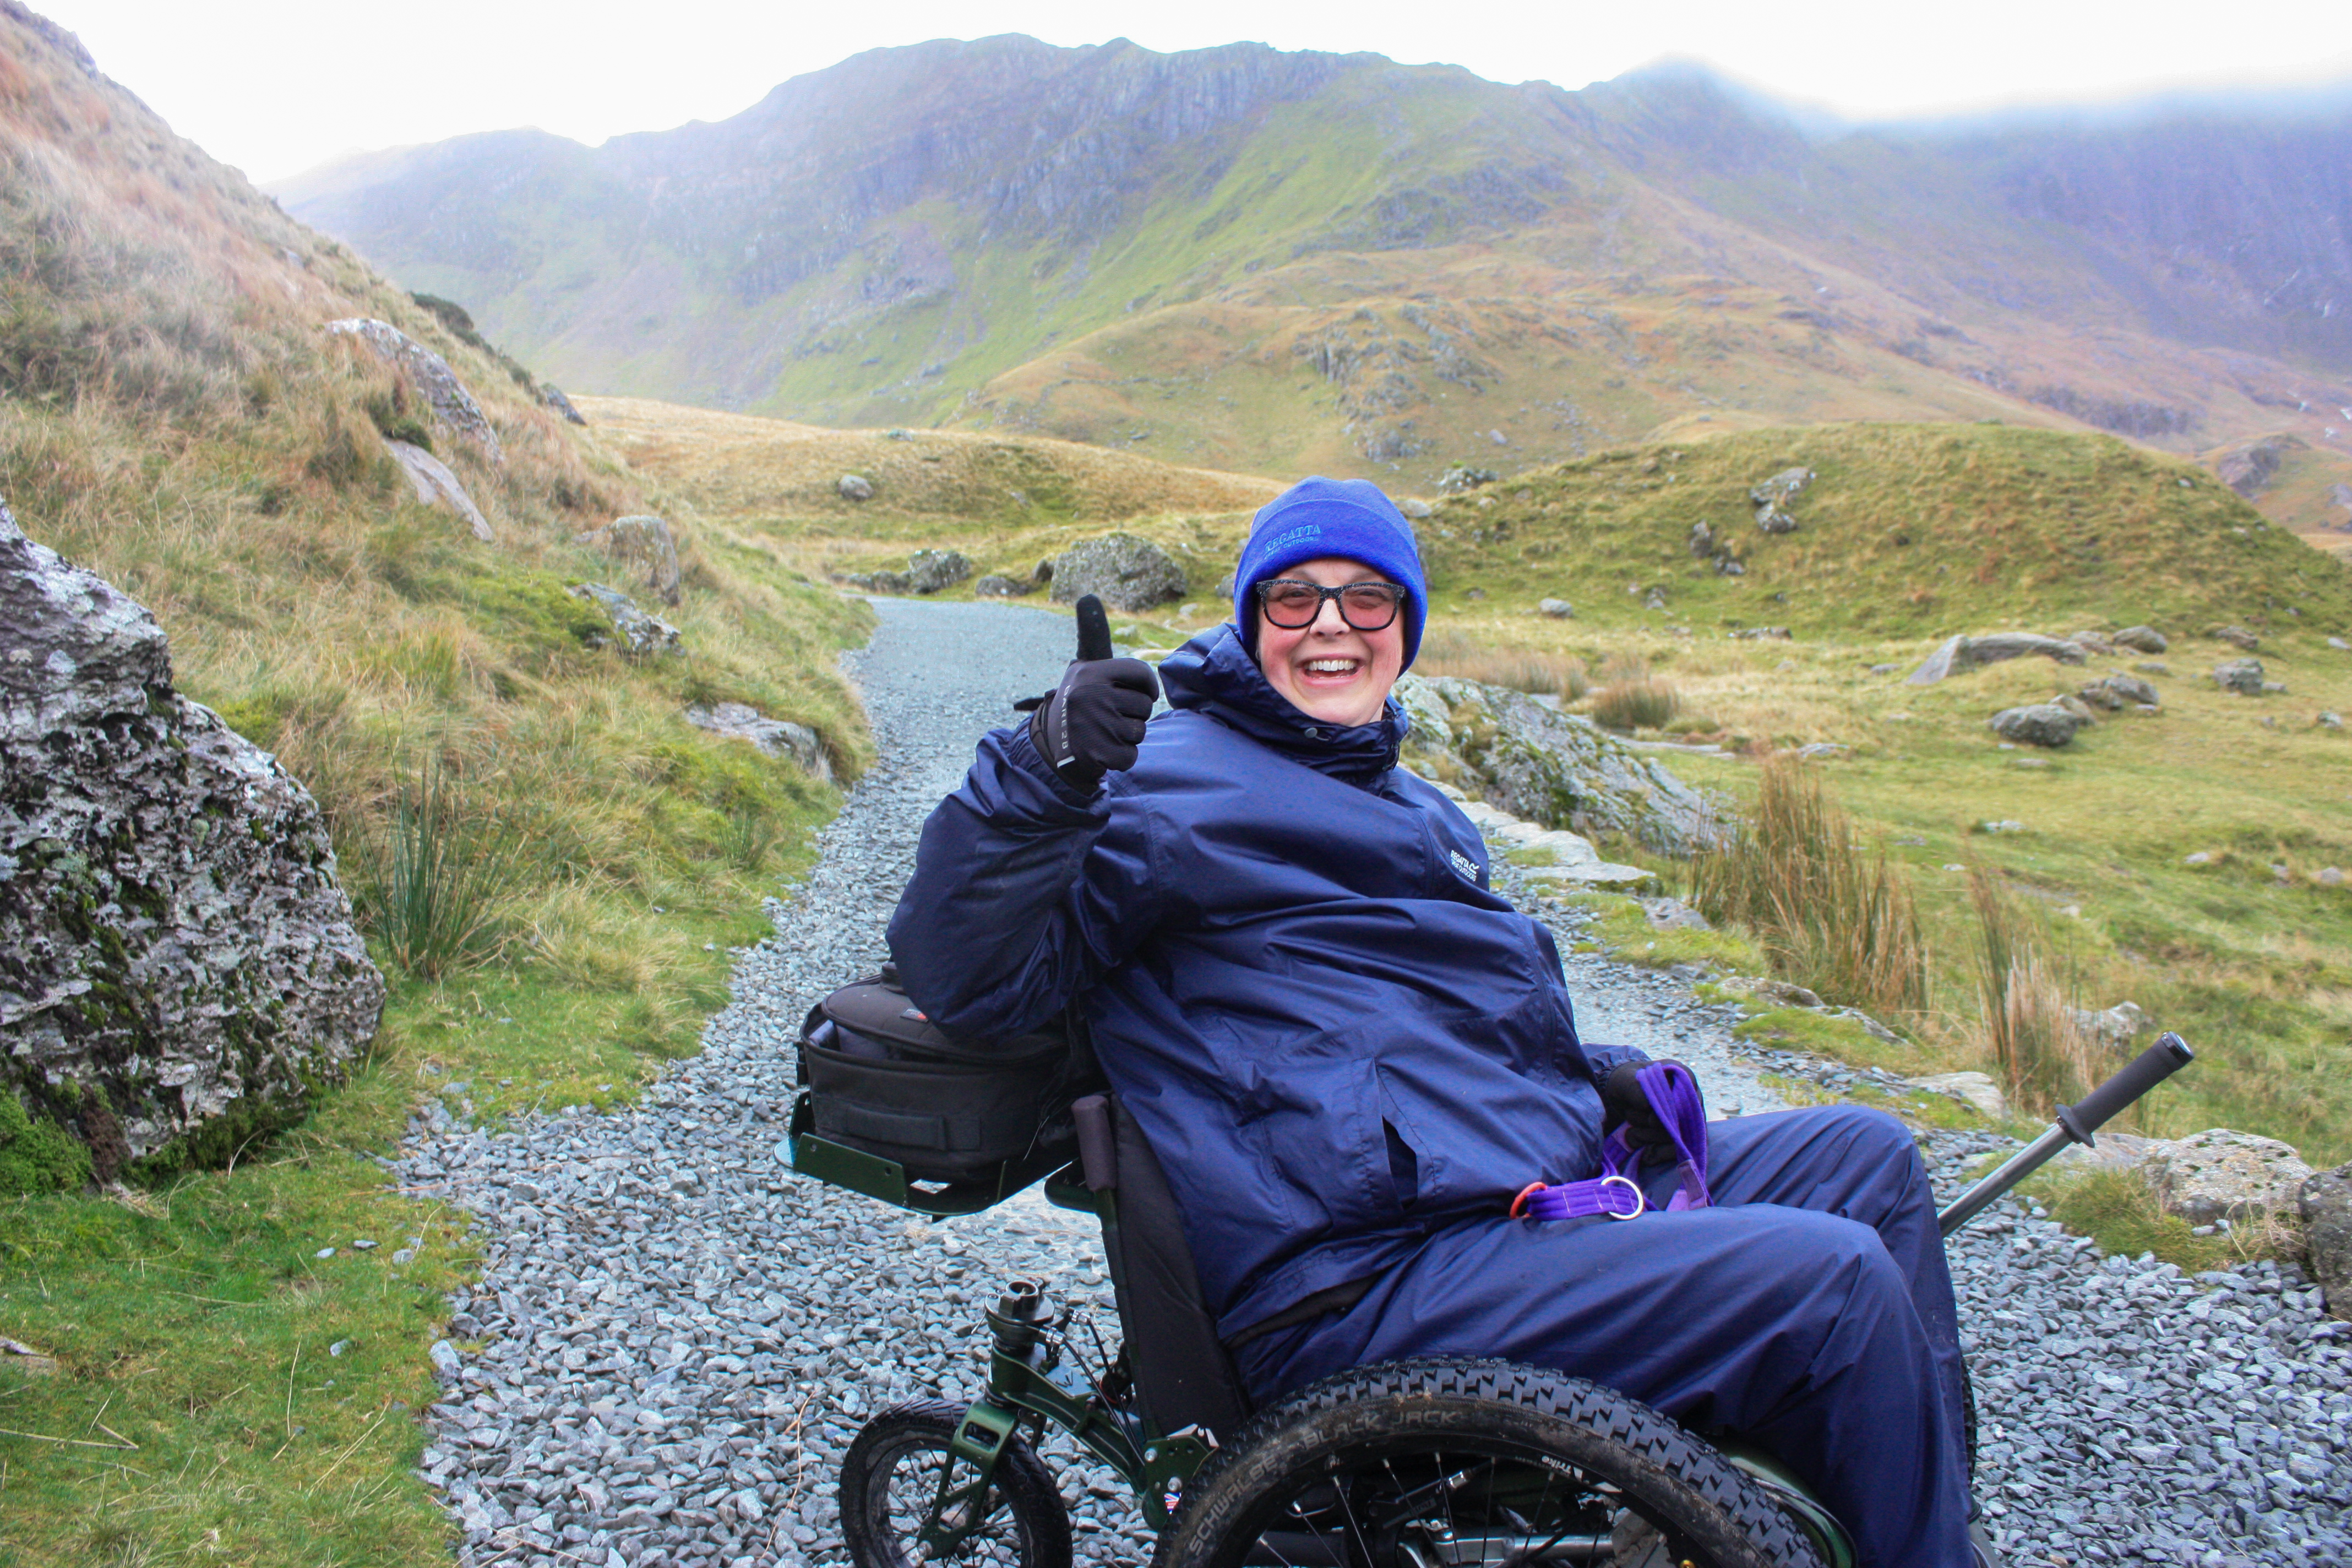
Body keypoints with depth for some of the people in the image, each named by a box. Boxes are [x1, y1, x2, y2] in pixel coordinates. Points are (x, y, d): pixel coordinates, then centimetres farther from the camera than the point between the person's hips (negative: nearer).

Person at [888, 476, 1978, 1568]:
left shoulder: (1411, 806, 22)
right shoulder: (1174, 783, -8)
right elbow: (968, 977, -18)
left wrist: (1595, 1079, 13)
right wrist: (1042, 773, -34)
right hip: (1363, 1286, -10)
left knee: (1866, 1156, 12)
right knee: (1837, 1282, -19)